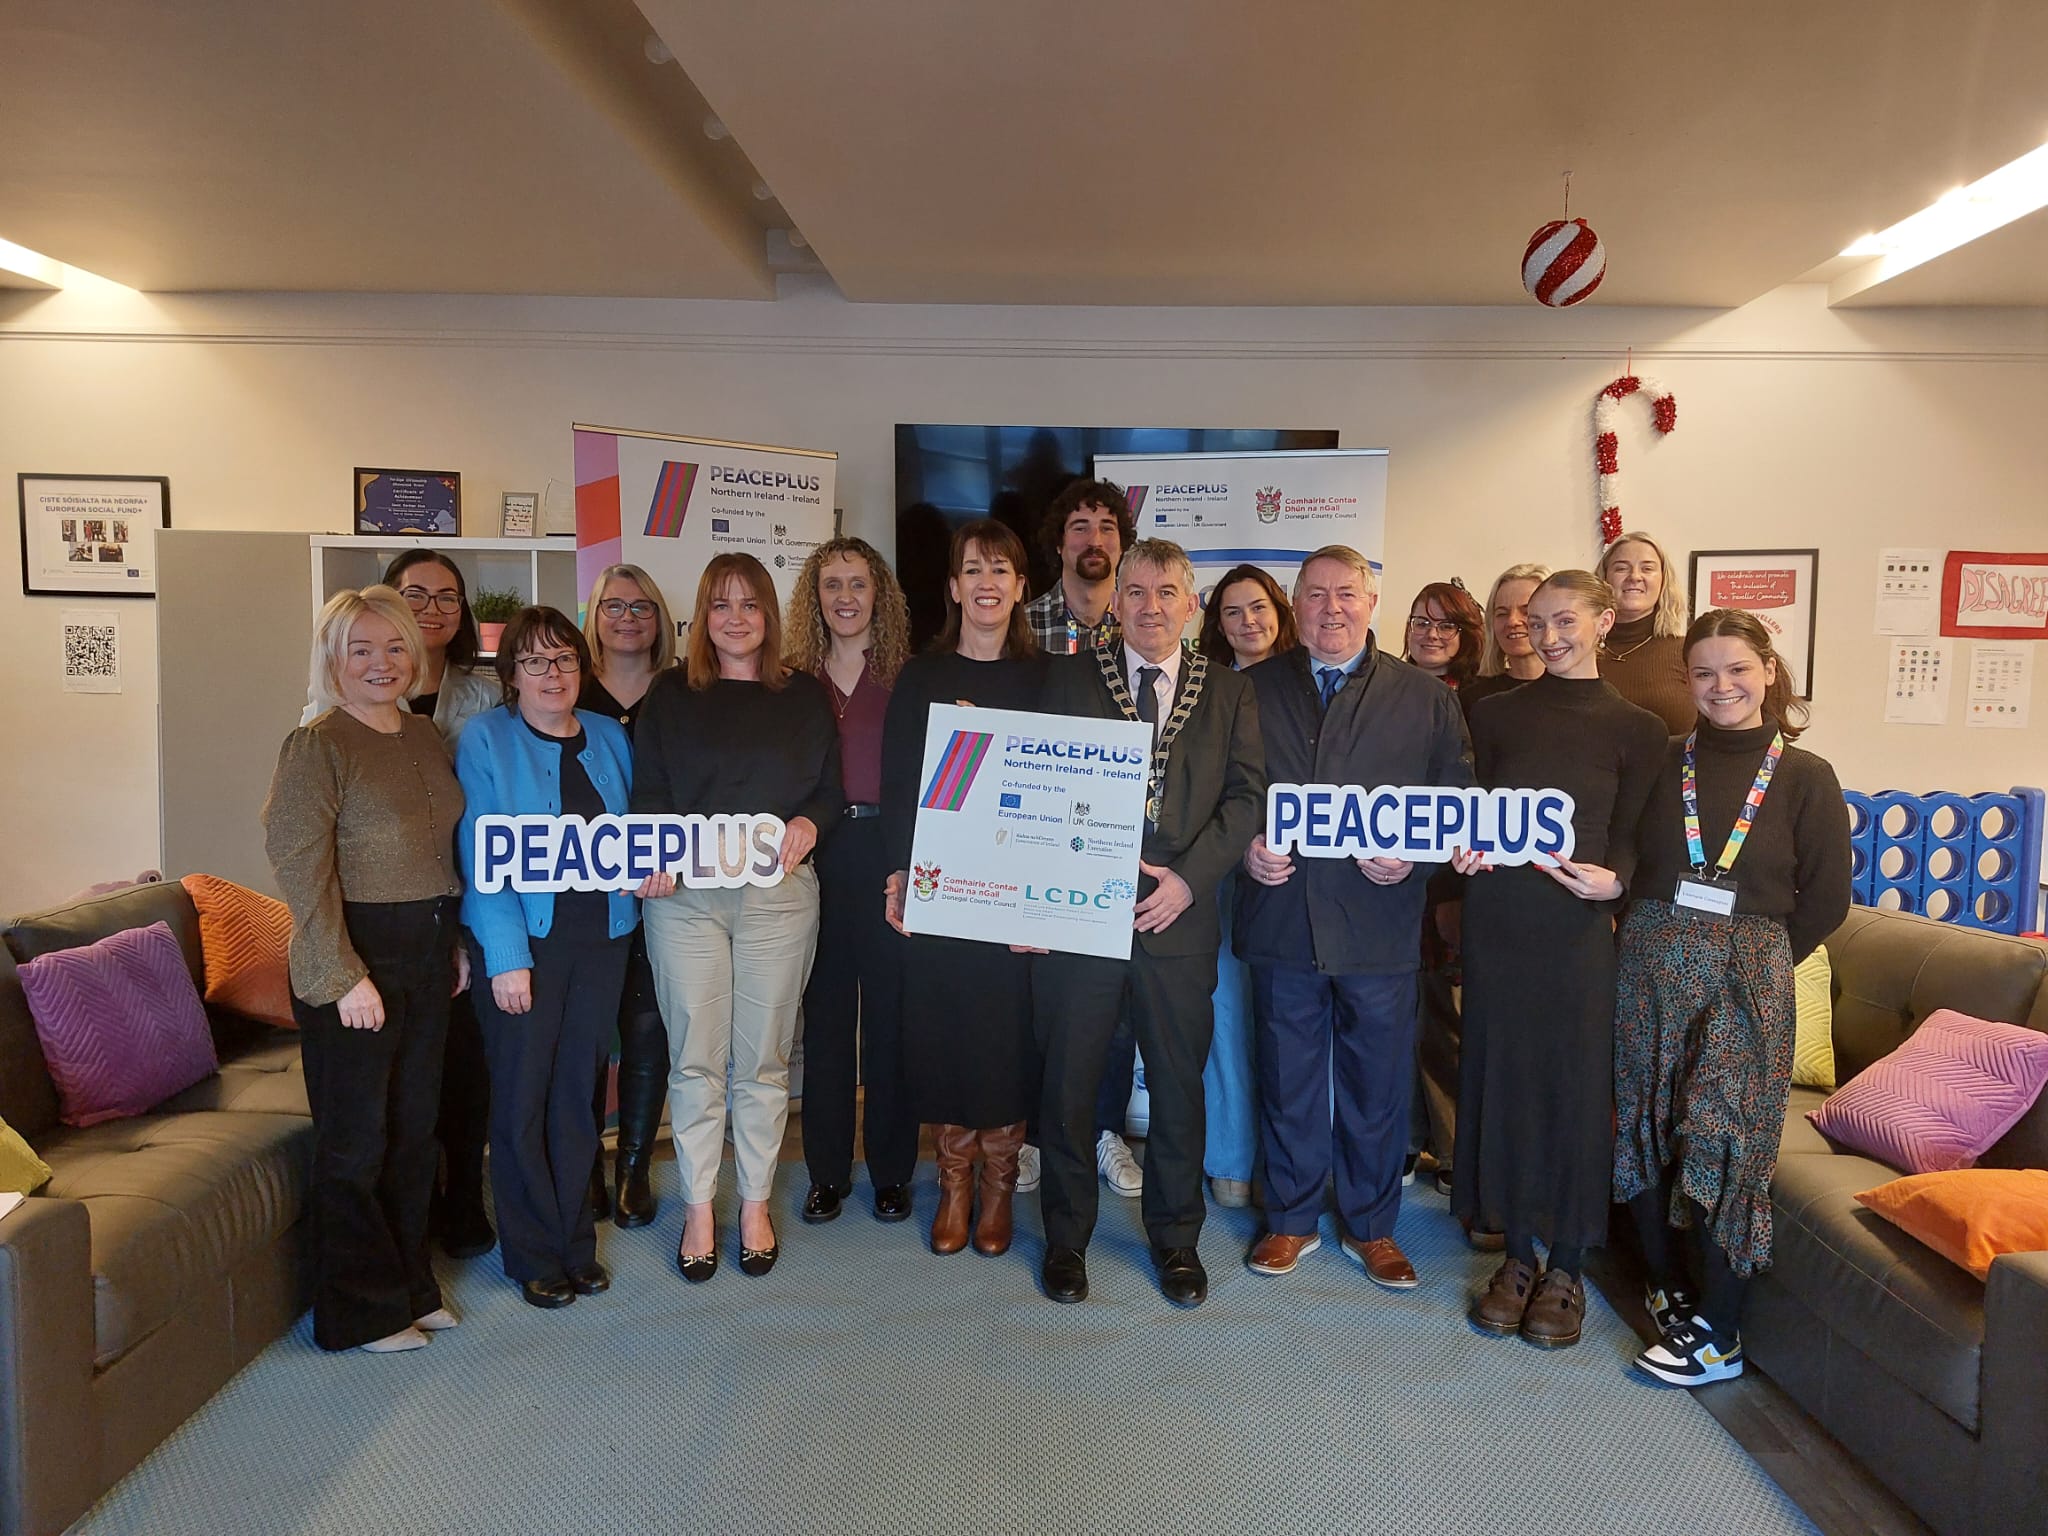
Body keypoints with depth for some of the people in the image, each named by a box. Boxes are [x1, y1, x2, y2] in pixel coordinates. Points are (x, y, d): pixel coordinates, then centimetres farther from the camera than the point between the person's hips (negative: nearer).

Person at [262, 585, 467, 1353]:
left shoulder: (424, 735, 9)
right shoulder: (316, 745, -12)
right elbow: (301, 870, -16)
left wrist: (455, 942, 13)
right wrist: (343, 976, -18)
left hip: (426, 954, 7)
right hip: (355, 959, -7)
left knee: (414, 1129, 16)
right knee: (355, 1142, 5)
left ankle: (410, 1286, 32)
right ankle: (362, 1311, 21)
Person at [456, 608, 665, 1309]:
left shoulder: (611, 739, 10)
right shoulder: (485, 740, -3)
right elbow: (480, 856, -9)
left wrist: (655, 863, -4)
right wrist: (506, 956, -15)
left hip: (601, 935, 4)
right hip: (521, 941, -4)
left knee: (578, 1092, 11)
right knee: (521, 1098, 2)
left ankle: (577, 1243, 25)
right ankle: (535, 1255, 18)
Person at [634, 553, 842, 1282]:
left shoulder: (804, 695, 9)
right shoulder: (670, 694, 9)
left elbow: (832, 788, 9)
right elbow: (647, 792, 5)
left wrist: (808, 823, -12)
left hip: (778, 892, 0)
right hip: (685, 894, 0)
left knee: (763, 1059, 6)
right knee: (694, 1058, 3)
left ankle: (755, 1205, 21)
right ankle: (699, 1210, 17)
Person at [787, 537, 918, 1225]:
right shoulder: (796, 681, 9)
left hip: (889, 854, -2)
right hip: (817, 856, 2)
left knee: (891, 1012, 4)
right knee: (824, 1010, 8)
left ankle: (891, 1172, 18)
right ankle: (828, 1172, 20)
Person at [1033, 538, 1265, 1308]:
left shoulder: (1228, 689, 8)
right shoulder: (1067, 679, 5)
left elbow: (1246, 793, 1)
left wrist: (1188, 876, -11)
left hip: (1178, 917, 1)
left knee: (1179, 1085, 10)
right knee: (1068, 1083, 8)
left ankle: (1176, 1238, 29)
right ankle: (1066, 1237, 27)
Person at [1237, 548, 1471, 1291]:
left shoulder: (1425, 696, 6)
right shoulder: (1253, 689, 8)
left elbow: (1458, 797, 4)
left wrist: (1413, 855, -11)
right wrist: (1245, 847, -9)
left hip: (1379, 918, 0)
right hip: (1281, 915, 1)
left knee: (1378, 1083, 9)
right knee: (1287, 1079, 11)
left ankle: (1371, 1225, 28)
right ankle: (1292, 1218, 28)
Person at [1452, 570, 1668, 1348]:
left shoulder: (1635, 728, 3)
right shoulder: (1495, 715, 8)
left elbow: (1630, 839, 3)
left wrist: (1613, 881, -18)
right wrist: (1463, 850, -11)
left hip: (1579, 927, -2)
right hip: (1497, 919, 2)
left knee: (1576, 1085, 3)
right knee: (1501, 1077, 8)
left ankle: (1568, 1268, 19)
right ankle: (1517, 1254, 23)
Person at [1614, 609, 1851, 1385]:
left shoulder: (1804, 776, 1)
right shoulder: (1663, 761, 4)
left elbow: (1826, 897, 2)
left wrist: (1760, 958, -1)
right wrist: (1662, 939, -5)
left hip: (1746, 976, -2)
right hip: (1651, 965, 2)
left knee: (1723, 1140, -6)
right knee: (1647, 1130, 7)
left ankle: (1719, 1336, 5)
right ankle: (1669, 1286, 26)